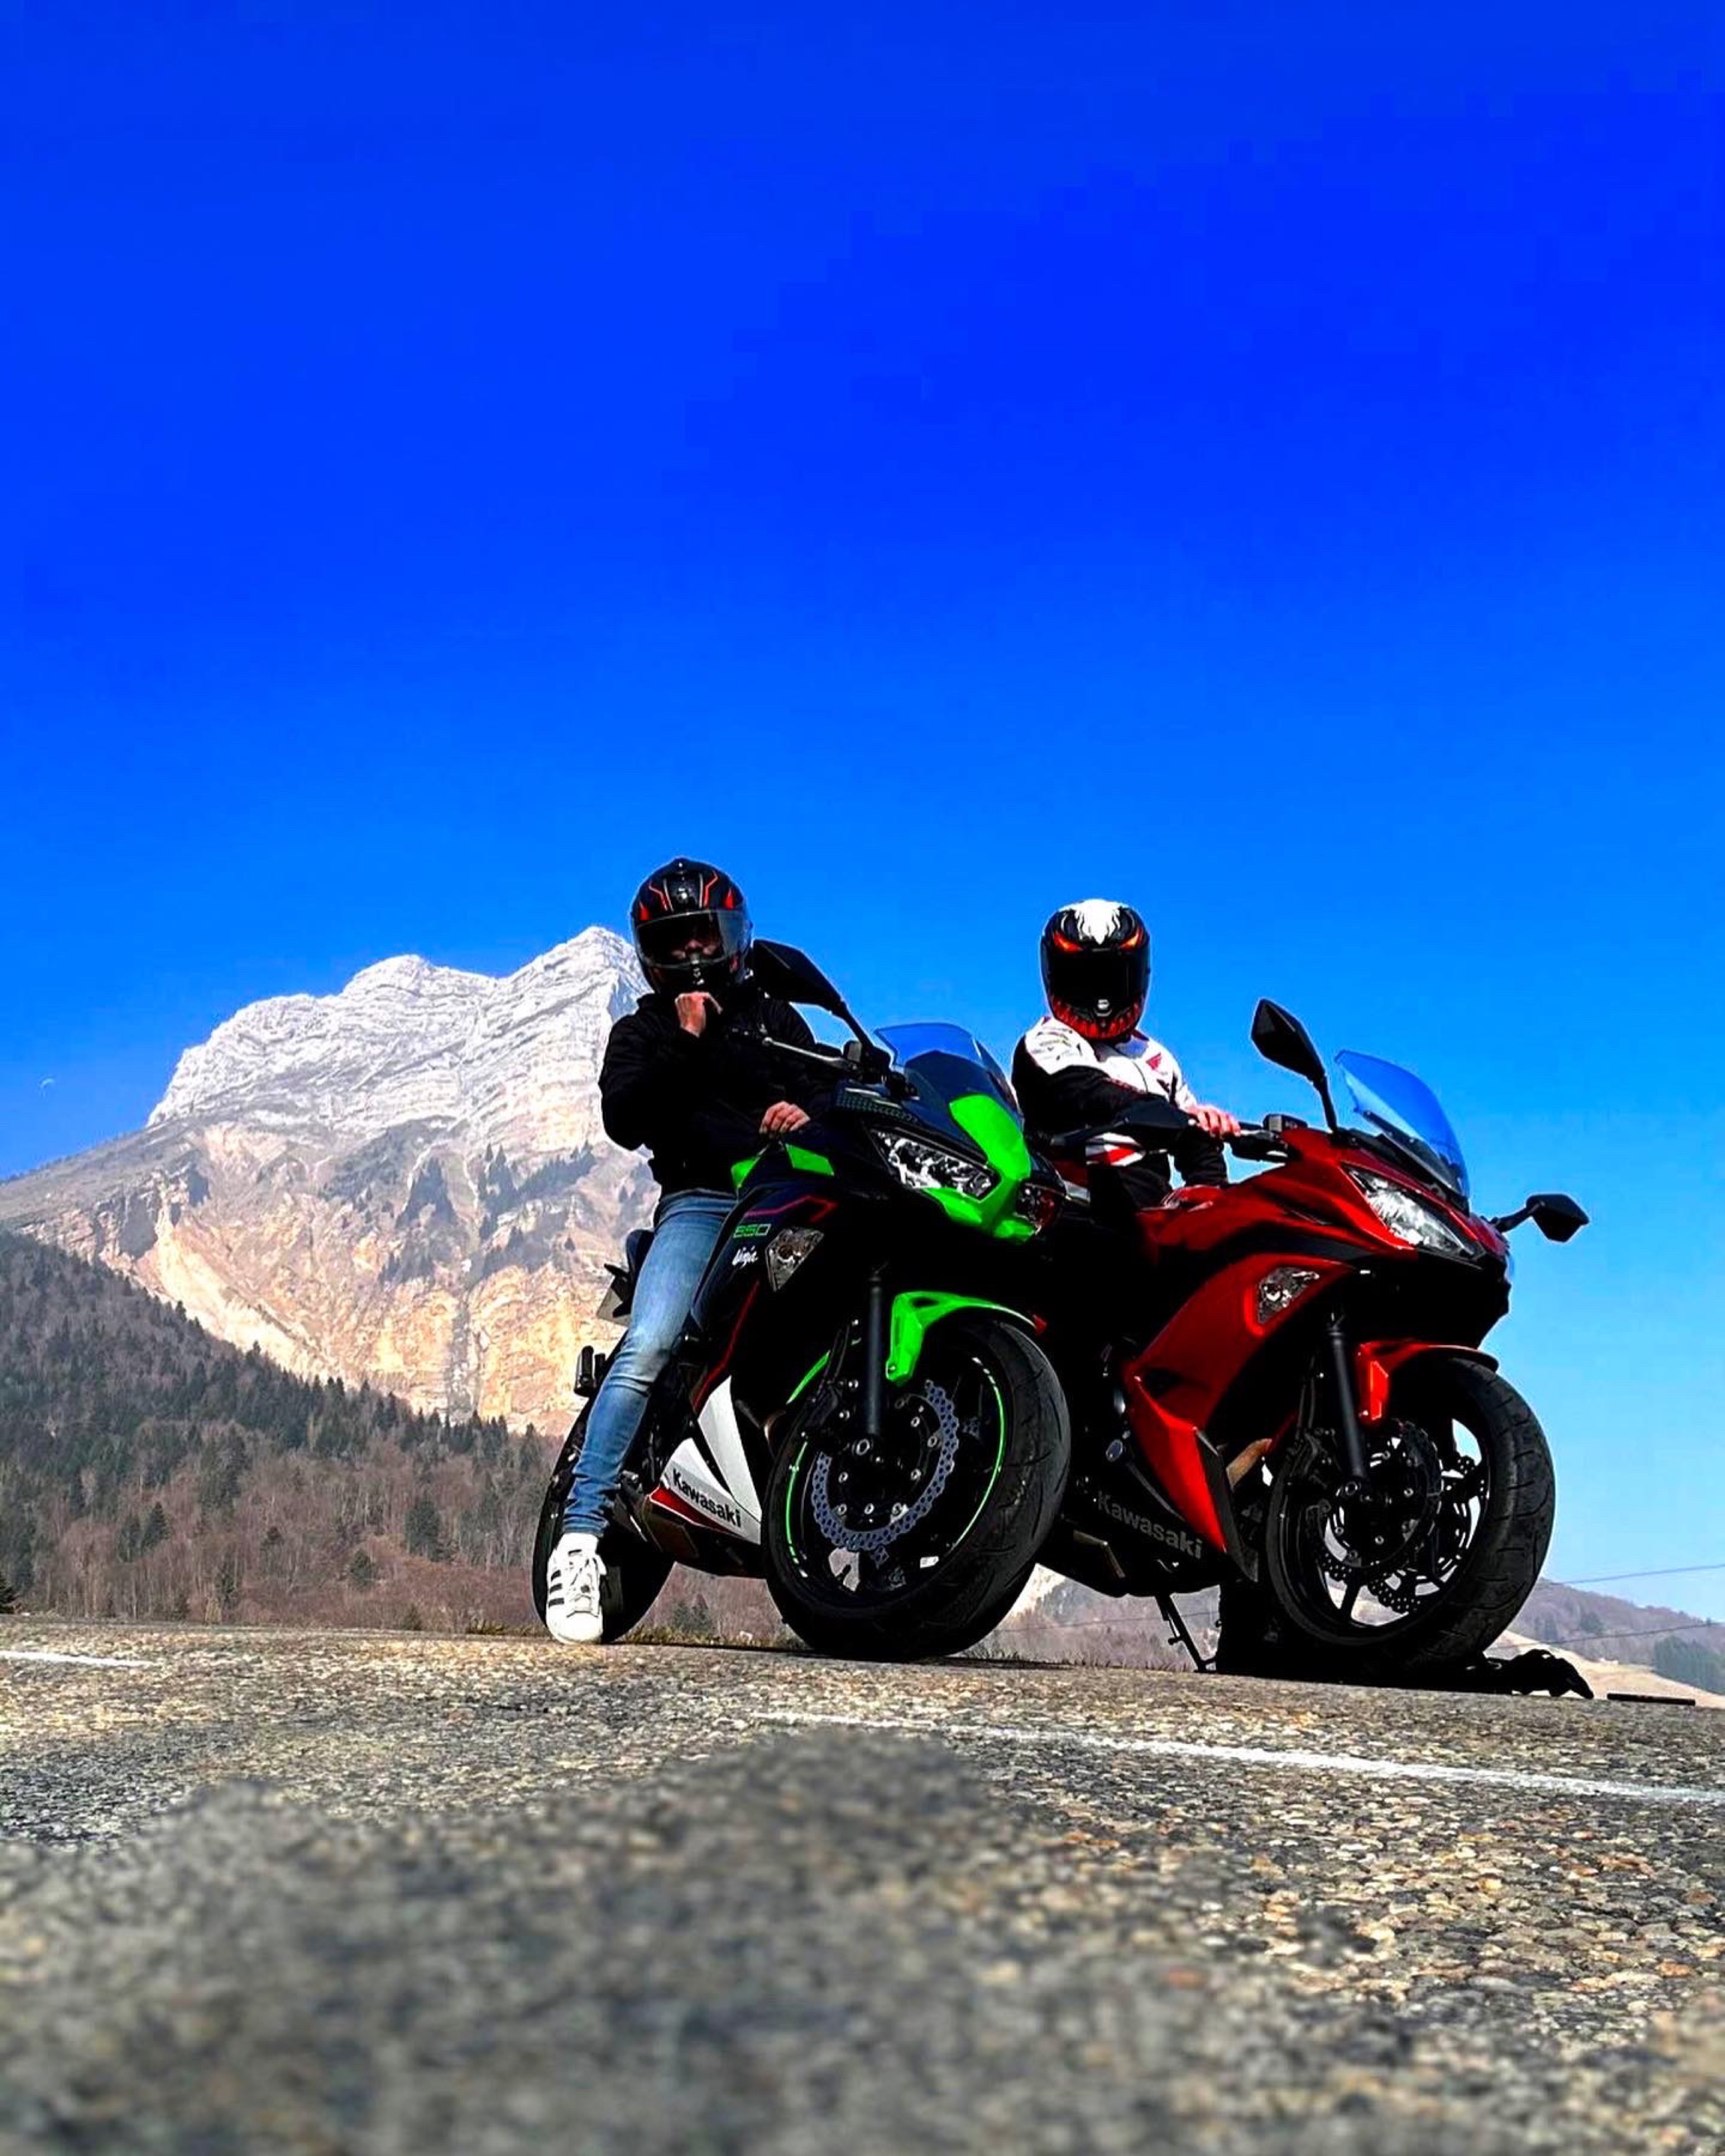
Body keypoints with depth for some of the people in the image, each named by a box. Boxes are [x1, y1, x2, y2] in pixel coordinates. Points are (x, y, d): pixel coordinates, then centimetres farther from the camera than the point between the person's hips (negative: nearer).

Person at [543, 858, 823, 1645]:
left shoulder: (775, 1018, 28)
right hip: (700, 1202, -2)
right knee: (645, 1350, -25)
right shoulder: (642, 1030, 22)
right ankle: (580, 1536, -27)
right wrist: (684, 1043, -5)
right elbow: (623, 1121, 4)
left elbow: (827, 1093, 16)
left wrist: (805, 1111, -7)